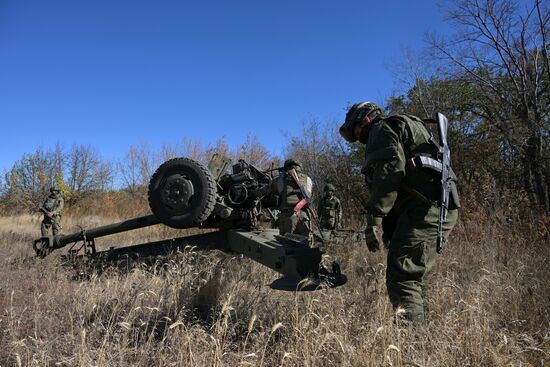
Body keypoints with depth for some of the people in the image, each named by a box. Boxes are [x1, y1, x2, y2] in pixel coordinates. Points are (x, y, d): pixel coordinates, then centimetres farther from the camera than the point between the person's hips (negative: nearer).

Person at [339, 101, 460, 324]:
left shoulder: (381, 128, 2)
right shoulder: (405, 129, 33)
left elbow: (390, 169, -18)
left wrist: (374, 219, -22)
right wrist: (390, 231, 28)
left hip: (424, 208, -10)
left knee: (401, 279, -11)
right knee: (414, 280, 14)